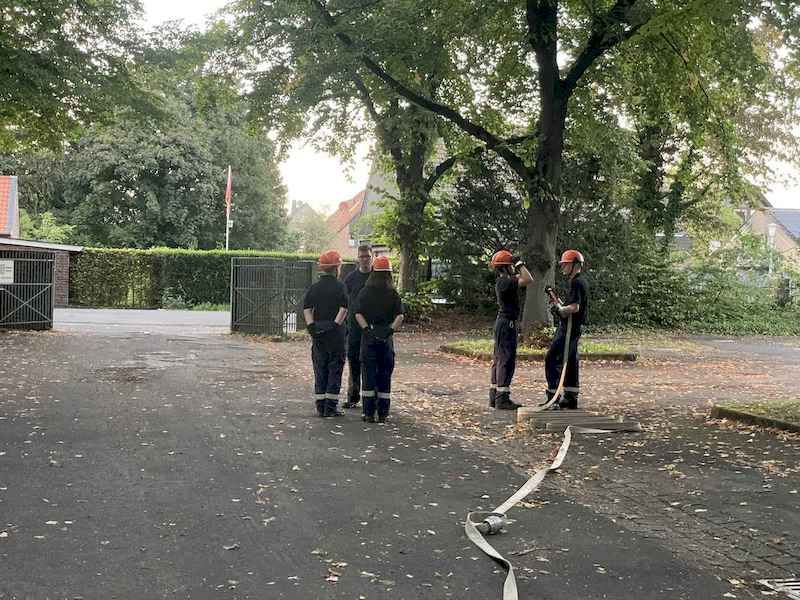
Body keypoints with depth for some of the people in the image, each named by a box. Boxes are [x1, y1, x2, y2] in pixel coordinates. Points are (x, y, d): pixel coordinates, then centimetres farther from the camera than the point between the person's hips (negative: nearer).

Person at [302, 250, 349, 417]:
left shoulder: (314, 287, 7)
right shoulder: (339, 286, -5)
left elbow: (306, 308, -3)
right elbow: (344, 308, -17)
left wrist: (311, 327, -7)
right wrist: (335, 325, -16)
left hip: (318, 333, 4)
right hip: (335, 334, -4)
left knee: (320, 370, 10)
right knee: (335, 369, 3)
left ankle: (320, 407, 12)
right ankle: (330, 407, 2)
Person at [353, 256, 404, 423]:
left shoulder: (365, 292, -1)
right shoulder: (393, 294, 0)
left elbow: (358, 314, -9)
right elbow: (400, 316, -10)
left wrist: (367, 329, -12)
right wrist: (390, 330, -11)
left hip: (369, 337, -1)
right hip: (386, 339, 1)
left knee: (368, 374, 4)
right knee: (384, 375, 8)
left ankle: (369, 413, 1)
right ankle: (383, 414, 10)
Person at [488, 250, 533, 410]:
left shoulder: (504, 281, 13)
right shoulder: (504, 282, -18)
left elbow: (522, 279, 28)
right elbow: (528, 280, -25)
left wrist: (518, 267, 16)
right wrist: (519, 264, -14)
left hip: (503, 323, 11)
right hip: (507, 324, -11)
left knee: (499, 359, 13)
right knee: (507, 360, -9)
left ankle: (495, 396, 19)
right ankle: (502, 398, -9)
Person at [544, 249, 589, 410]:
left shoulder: (576, 283, -15)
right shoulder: (580, 282, 17)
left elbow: (575, 307, -23)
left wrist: (559, 309, -10)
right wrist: (560, 306, 12)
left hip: (567, 329, -10)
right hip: (573, 329, 10)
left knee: (551, 360, -9)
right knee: (569, 362, 13)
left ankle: (553, 398, -10)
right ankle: (570, 398, 18)